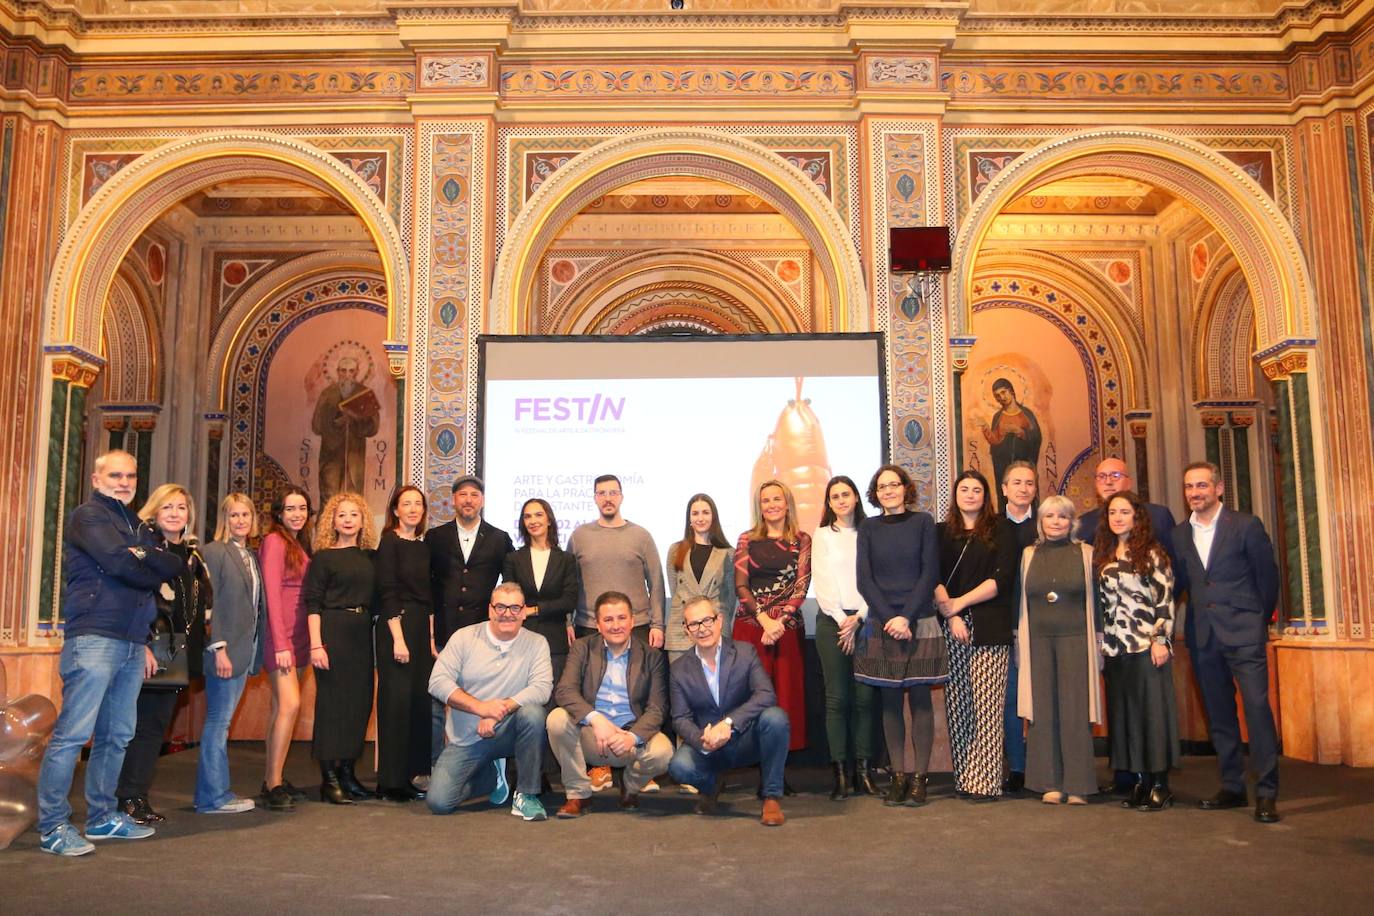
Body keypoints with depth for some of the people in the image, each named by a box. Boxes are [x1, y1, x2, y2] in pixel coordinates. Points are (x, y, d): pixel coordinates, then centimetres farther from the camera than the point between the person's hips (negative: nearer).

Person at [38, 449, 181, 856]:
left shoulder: (138, 527, 22)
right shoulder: (87, 517, -1)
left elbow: (174, 566, 12)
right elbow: (120, 564, -15)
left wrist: (148, 558, -6)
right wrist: (159, 572, 1)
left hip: (131, 644, 8)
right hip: (94, 639, -8)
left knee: (117, 736, 11)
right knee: (73, 734, -7)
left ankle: (102, 816, 21)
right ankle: (52, 826, -2)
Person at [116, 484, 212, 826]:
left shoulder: (192, 554, 15)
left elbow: (204, 603, 17)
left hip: (178, 653, 6)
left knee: (158, 724, 9)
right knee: (140, 724, -2)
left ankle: (137, 795, 16)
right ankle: (127, 798, 7)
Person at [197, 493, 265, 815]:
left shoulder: (252, 557, 16)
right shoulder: (214, 551, -6)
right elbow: (209, 604, -12)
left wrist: (254, 653, 9)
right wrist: (218, 648, -17)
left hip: (245, 649, 7)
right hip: (225, 649, -7)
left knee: (221, 721, 11)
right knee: (219, 721, -2)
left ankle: (214, 792, 17)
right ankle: (213, 796, 5)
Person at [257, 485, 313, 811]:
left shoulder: (302, 545, 16)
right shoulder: (274, 541, -7)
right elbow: (272, 594, -13)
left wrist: (309, 640, 8)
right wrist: (281, 644, -17)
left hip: (300, 634, 7)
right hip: (281, 634, -7)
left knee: (281, 706, 9)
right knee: (290, 704, -14)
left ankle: (272, 779, 14)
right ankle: (274, 784, -9)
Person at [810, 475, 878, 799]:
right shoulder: (822, 535, 9)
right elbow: (822, 583, 3)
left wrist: (859, 617, -7)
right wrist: (842, 620, -5)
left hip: (865, 620, 1)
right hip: (832, 621, -1)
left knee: (864, 697, -1)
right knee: (837, 697, -3)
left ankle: (863, 770, 4)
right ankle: (840, 773, 0)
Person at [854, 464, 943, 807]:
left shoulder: (923, 522, 4)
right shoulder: (868, 528, 8)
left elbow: (929, 573, -2)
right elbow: (864, 579, 3)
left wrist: (907, 616, -11)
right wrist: (889, 618, -9)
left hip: (920, 623, -1)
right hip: (881, 624, 2)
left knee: (920, 698, 0)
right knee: (890, 701, 3)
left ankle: (920, 776, 5)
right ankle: (898, 775, 8)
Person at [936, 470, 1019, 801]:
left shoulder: (1001, 531, 9)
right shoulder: (942, 533, 15)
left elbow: (1001, 579, -2)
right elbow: (934, 579, 6)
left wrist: (959, 602, -7)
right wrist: (950, 615, -9)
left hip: (990, 628, -2)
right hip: (950, 628, 2)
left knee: (986, 706, -7)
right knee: (956, 705, 0)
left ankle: (985, 780, -3)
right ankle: (962, 777, 7)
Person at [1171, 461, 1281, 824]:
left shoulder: (1246, 526, -2)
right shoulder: (1178, 535, 10)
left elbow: (1268, 577, 3)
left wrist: (1258, 620, 7)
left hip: (1243, 634, -4)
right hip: (1203, 637, 4)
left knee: (1257, 707, -10)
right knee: (1219, 714, 9)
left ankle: (1266, 793, -5)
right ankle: (1232, 787, 18)